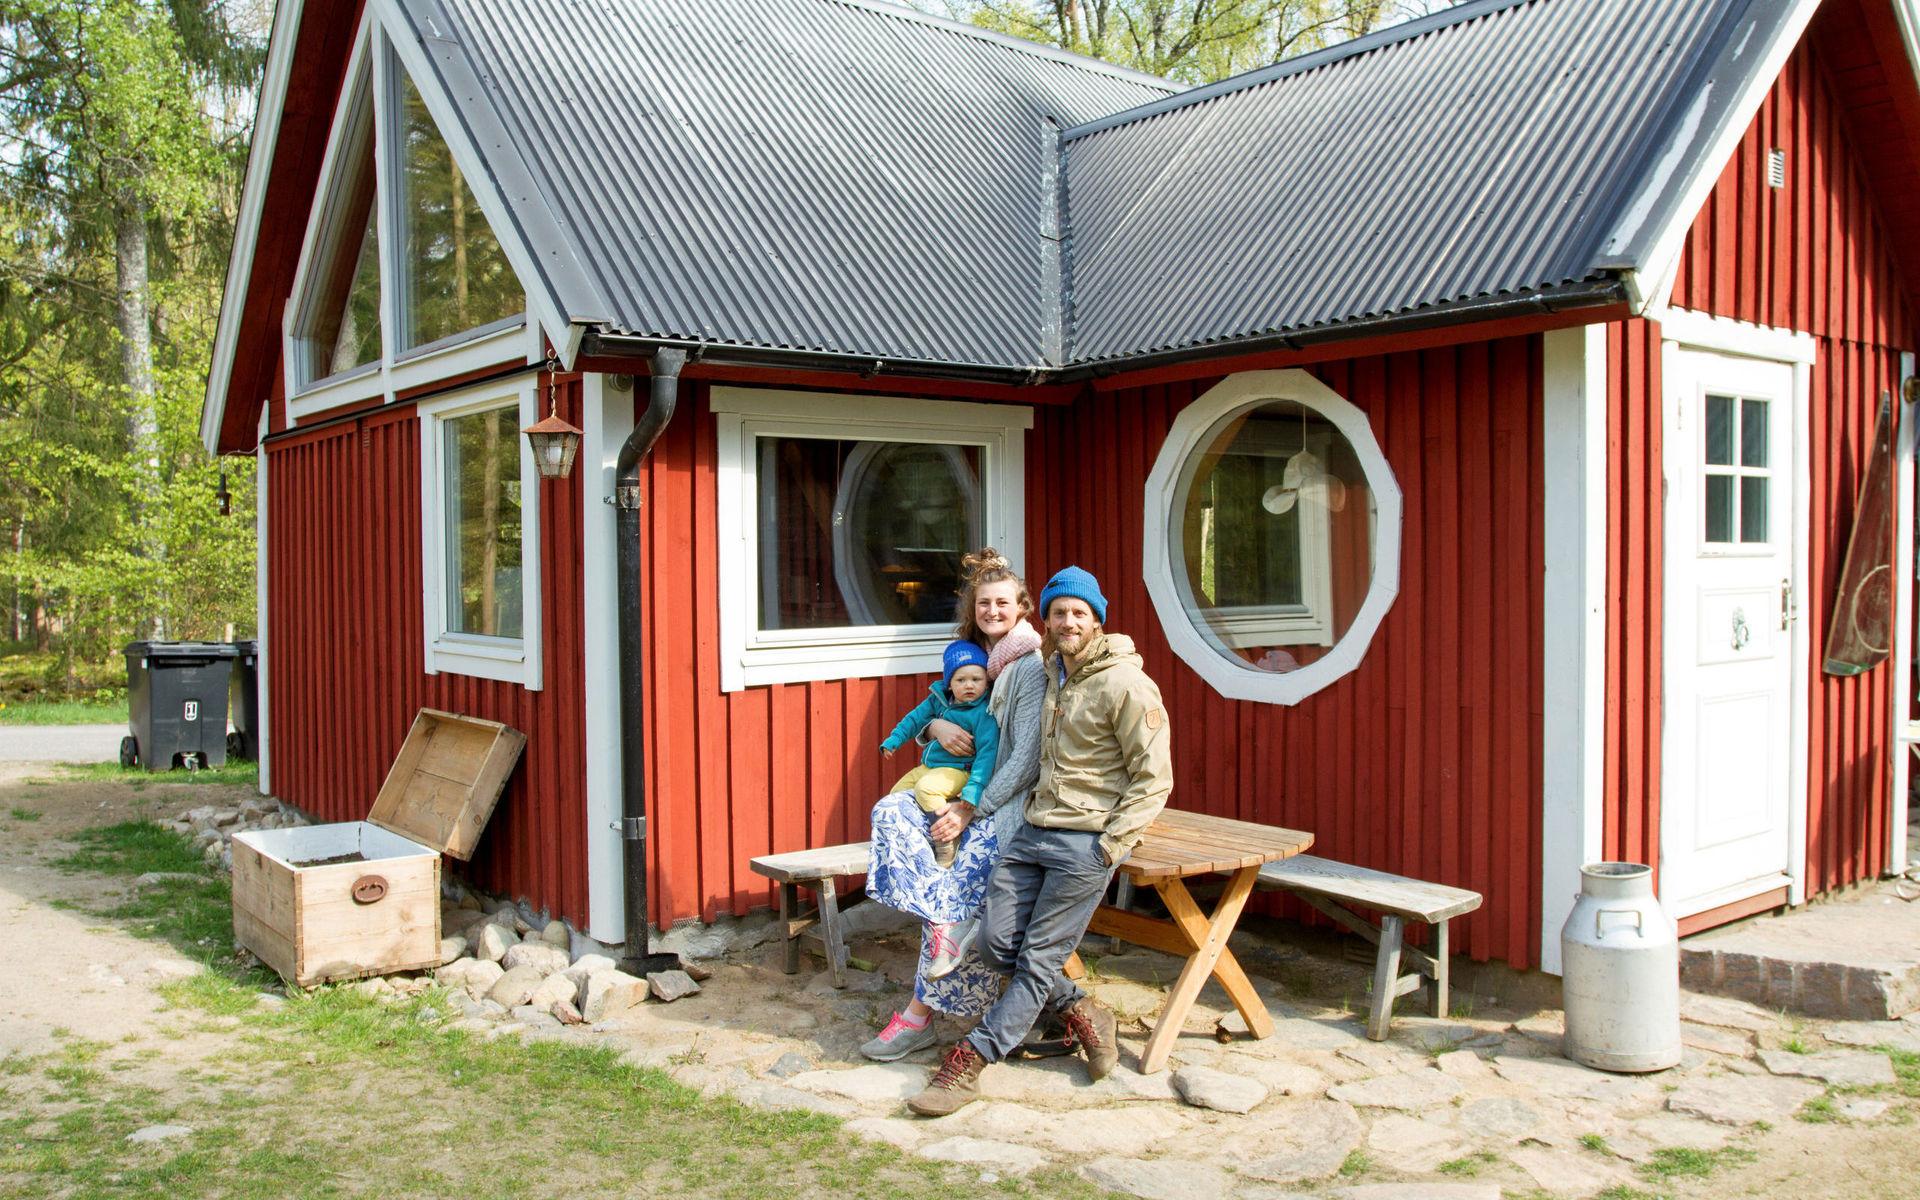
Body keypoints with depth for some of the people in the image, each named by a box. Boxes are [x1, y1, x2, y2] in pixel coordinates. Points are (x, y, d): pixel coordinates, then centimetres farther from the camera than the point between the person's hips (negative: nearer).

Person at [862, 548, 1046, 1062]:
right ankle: (941, 922, -31)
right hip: (962, 793, 7)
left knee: (956, 890, -24)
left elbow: (1027, 759, -16)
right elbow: (925, 713, 18)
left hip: (1006, 802, -7)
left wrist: (971, 809, -19)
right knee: (891, 810, -21)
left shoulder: (1030, 667, -9)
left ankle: (919, 1014, -15)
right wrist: (937, 725, -8)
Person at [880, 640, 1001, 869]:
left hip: (958, 770, -8)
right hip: (929, 766, 9)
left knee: (926, 788, -32)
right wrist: (893, 740, 10)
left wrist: (973, 789, -31)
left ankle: (947, 849, -26)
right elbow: (917, 718, 16)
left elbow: (987, 753, -23)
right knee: (898, 791, 10)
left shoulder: (984, 713, -19)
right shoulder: (938, 698, 1)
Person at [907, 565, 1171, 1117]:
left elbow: (1153, 778, -11)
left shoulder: (1125, 684, -11)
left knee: (1041, 957, -3)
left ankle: (971, 1060, 3)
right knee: (995, 942, 0)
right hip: (1036, 827, 8)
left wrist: (1109, 845, -15)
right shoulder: (1050, 671, 14)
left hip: (1085, 841, -8)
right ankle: (1081, 1012, 19)